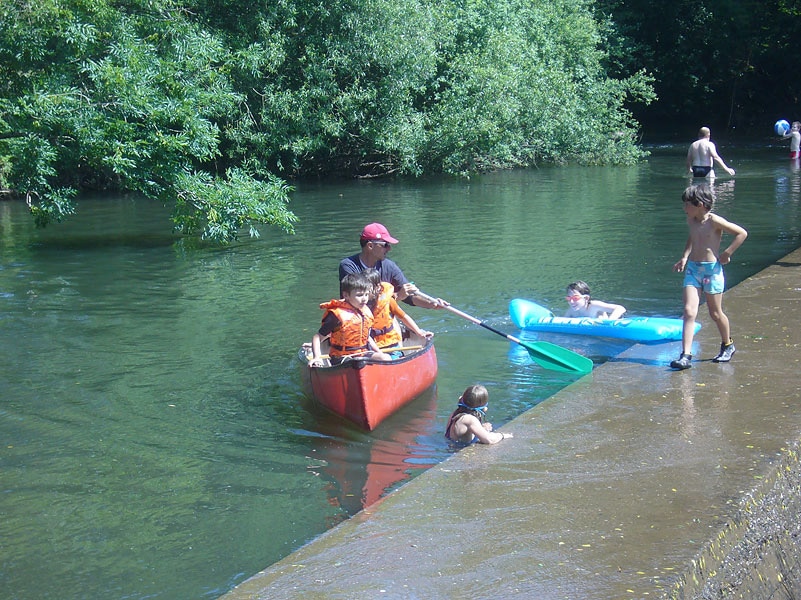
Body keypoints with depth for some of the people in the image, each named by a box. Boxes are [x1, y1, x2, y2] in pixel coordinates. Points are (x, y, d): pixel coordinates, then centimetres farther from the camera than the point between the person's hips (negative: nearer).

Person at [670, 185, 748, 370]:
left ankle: (727, 345, 34)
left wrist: (727, 253, -8)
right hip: (692, 269, 5)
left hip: (712, 269, -5)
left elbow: (742, 233, -9)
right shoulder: (691, 221, 6)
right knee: (689, 312, -9)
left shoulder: (715, 221, -13)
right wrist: (684, 257, 16)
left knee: (715, 313, 8)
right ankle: (686, 355, -14)